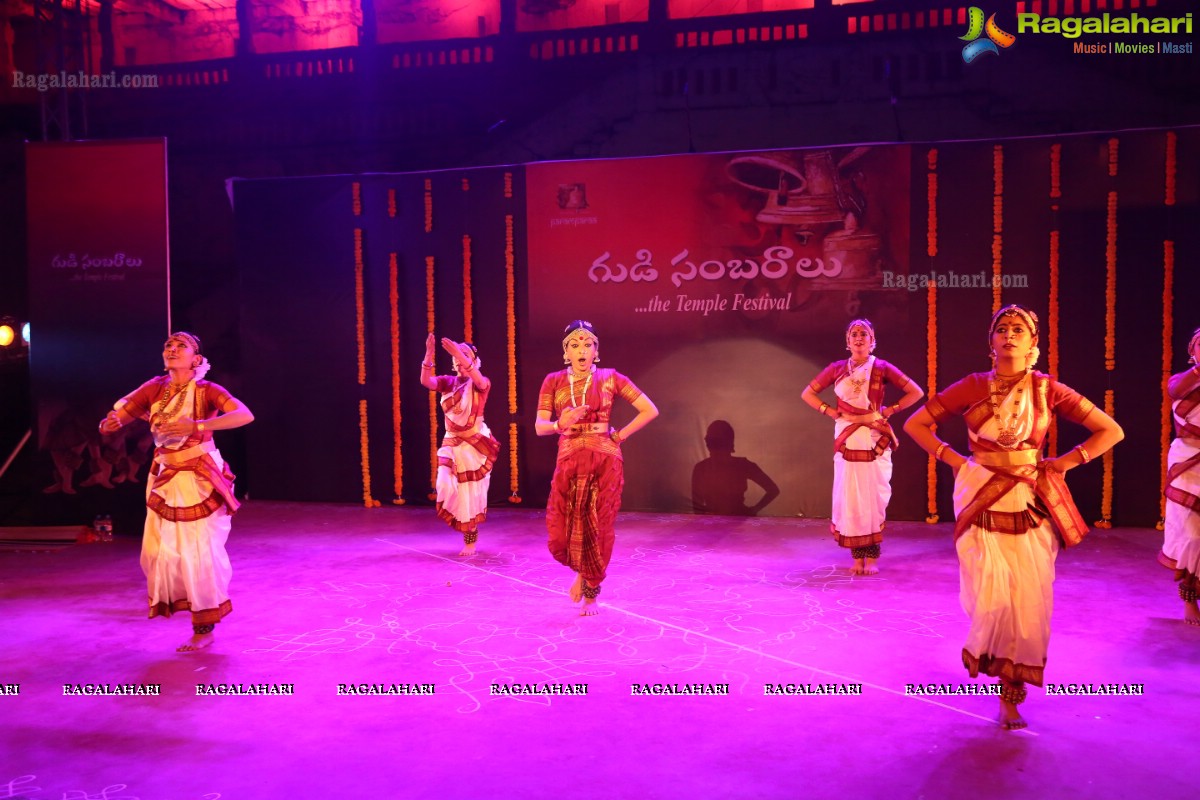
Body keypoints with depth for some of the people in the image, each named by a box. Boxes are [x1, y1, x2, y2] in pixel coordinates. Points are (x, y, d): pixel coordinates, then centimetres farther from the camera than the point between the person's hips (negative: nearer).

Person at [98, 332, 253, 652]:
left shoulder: (206, 391, -14)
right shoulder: (155, 388, -1)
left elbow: (246, 415, -30)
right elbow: (116, 416, -4)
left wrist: (195, 426, -38)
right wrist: (111, 422, -29)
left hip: (199, 480, -5)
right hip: (165, 478, 5)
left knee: (199, 552, -2)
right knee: (160, 550, 7)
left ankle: (204, 628, 11)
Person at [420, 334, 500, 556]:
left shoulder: (481, 384, -6)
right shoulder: (448, 382, 5)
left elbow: (479, 381, -31)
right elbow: (425, 381, -12)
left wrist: (459, 353, -42)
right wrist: (429, 355, -27)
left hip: (475, 445, -3)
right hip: (452, 444, 3)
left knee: (471, 492, 4)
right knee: (447, 487, -10)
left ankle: (470, 540, 19)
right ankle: (465, 525, 18)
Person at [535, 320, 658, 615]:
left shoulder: (610, 378, 1)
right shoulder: (553, 381, 4)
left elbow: (650, 410, 1)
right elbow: (539, 427, -2)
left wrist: (618, 436, -4)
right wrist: (561, 424, -23)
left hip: (605, 462, -1)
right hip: (569, 462, 1)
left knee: (598, 530, 4)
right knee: (562, 534, -2)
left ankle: (591, 594, 24)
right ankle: (582, 572, 31)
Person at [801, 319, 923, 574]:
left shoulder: (881, 368, 0)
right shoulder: (837, 368, 5)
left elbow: (916, 392, 1)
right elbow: (807, 394, 10)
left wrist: (888, 411, -5)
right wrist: (832, 412, -1)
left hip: (875, 441, -2)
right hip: (847, 441, 2)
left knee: (873, 497, 0)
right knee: (849, 498, 2)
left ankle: (872, 557, 9)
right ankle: (857, 557, 11)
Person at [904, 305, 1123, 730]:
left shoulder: (1047, 390, 0)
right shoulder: (973, 386, 0)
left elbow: (1110, 431, 4)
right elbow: (915, 424, 4)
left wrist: (1063, 463, -3)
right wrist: (955, 460, -3)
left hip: (1030, 506, 1)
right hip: (981, 503, -1)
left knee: (1027, 601, 5)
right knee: (991, 599, -8)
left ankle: (1012, 693, 22)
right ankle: (984, 652, 25)